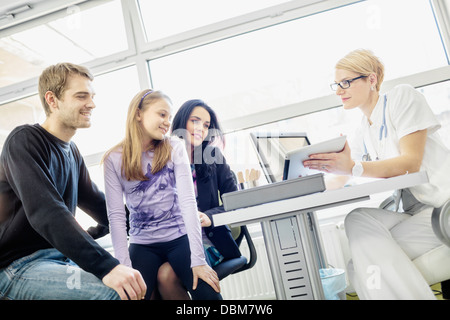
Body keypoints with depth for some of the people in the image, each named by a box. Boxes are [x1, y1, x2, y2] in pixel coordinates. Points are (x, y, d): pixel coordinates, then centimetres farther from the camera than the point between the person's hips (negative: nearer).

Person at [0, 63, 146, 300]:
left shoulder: (72, 152, 12)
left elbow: (97, 204, 17)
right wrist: (105, 266, -36)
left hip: (61, 257, 8)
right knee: (117, 292, -31)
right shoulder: (25, 141, -13)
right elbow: (45, 213, -27)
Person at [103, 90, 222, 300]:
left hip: (179, 237, 0)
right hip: (142, 244, 0)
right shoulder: (114, 159, -4)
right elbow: (116, 216, -7)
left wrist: (198, 259, -17)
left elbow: (188, 201, -11)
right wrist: (124, 267, -16)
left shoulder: (174, 148, -3)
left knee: (208, 293, -20)